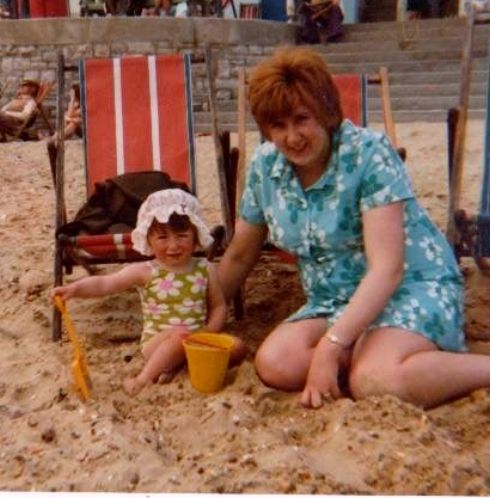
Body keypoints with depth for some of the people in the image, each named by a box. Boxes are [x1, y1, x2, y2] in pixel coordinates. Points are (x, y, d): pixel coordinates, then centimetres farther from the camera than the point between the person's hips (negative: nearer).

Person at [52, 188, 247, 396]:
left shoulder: (205, 270, 1)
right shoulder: (145, 272, -8)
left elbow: (218, 306, 8)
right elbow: (104, 283, -17)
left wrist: (208, 334, -10)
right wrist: (75, 288, -35)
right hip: (158, 342, -4)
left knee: (237, 347, -16)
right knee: (180, 335, -35)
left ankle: (175, 364, -18)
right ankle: (143, 379, -24)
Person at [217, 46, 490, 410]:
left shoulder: (369, 154, -17)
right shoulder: (265, 166, -1)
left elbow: (387, 268, -23)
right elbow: (239, 256, 11)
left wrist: (331, 346, -29)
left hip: (414, 287, -5)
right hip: (333, 303, 6)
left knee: (374, 382, -35)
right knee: (274, 364, -23)